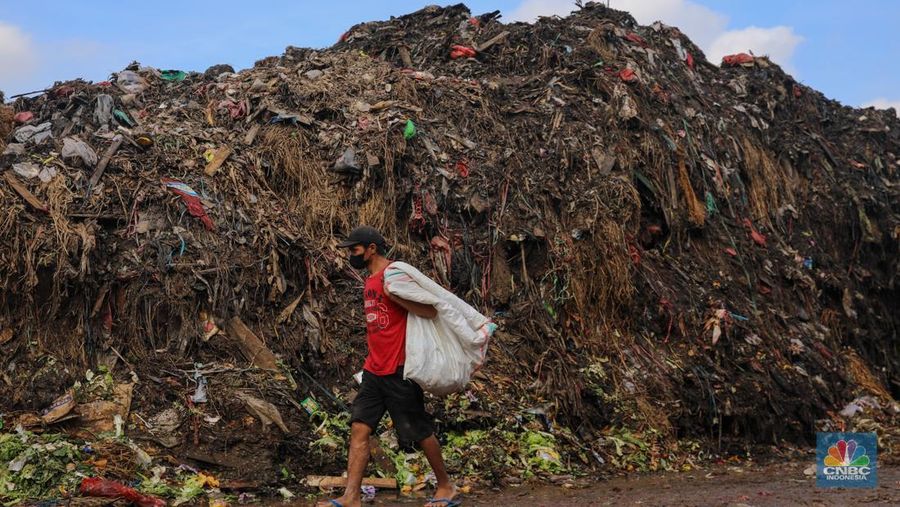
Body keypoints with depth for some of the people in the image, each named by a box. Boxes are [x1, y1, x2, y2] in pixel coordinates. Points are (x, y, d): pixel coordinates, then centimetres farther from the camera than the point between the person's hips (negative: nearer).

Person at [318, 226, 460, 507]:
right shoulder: (370, 281, 14)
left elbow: (431, 311, -19)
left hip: (398, 370, -8)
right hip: (374, 370, 8)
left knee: (420, 432, 3)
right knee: (359, 428, 0)